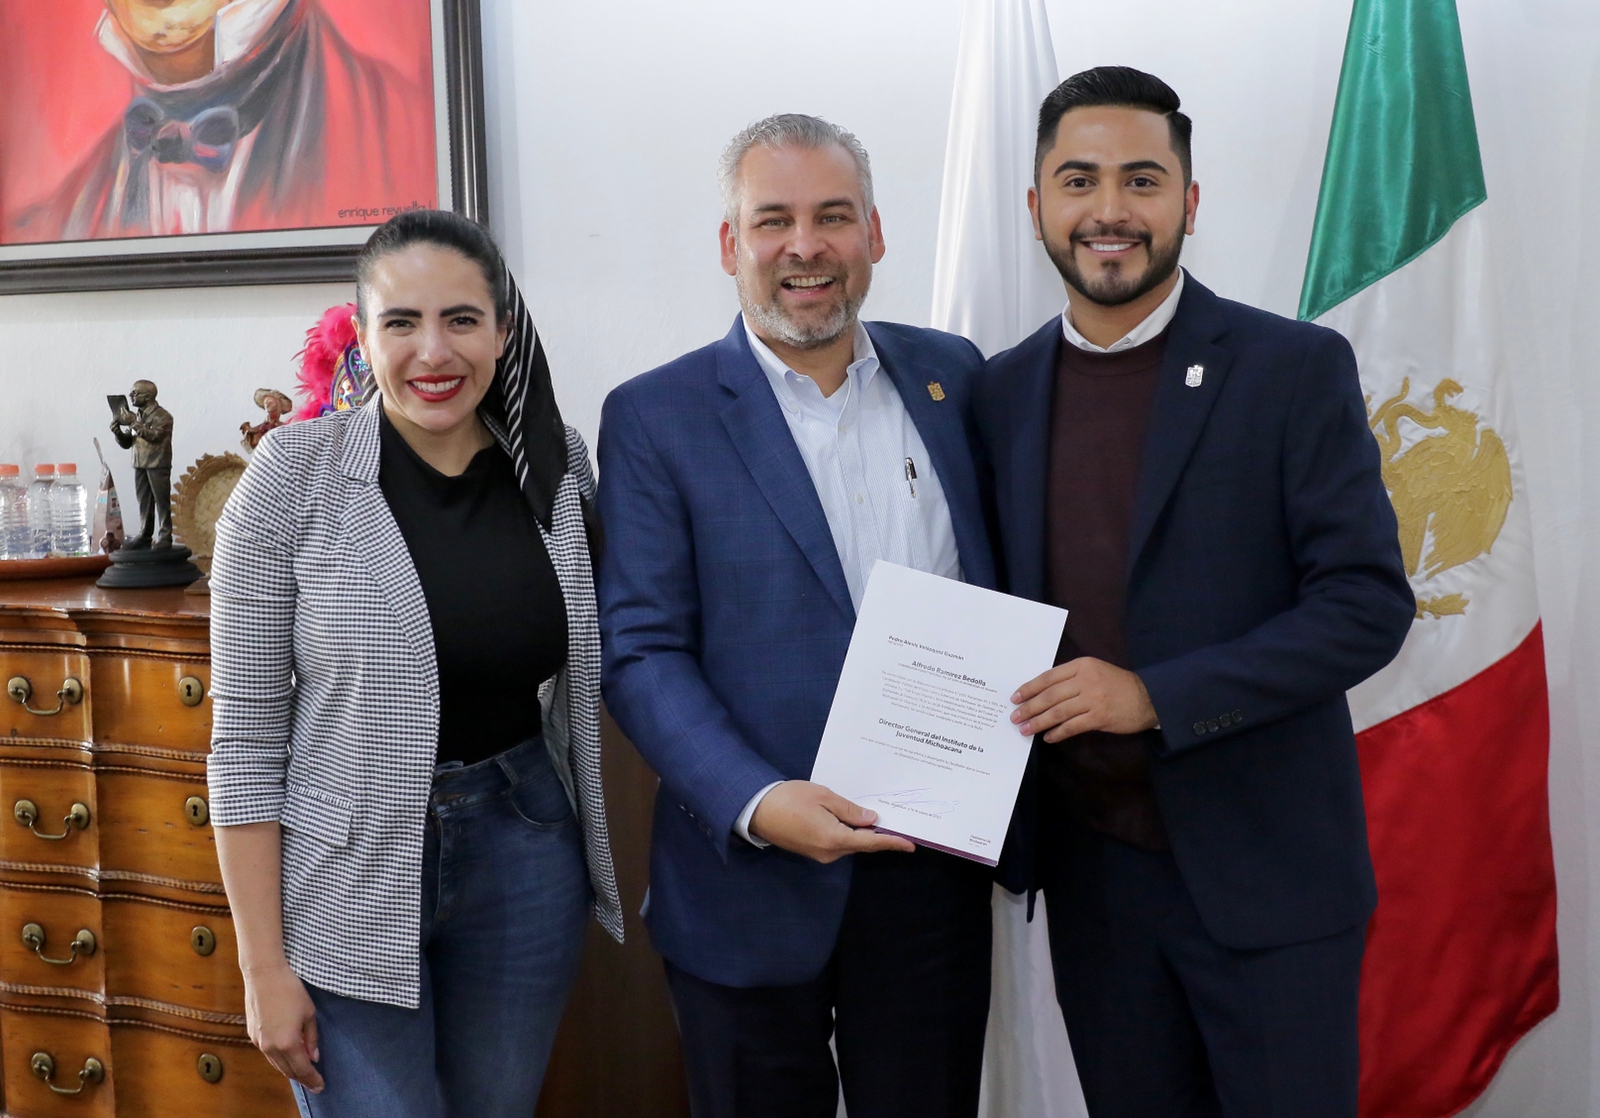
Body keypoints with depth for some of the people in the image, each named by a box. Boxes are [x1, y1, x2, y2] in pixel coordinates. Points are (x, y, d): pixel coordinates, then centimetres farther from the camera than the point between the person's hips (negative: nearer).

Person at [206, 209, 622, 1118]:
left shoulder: (558, 464, -2)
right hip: (349, 878, -3)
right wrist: (265, 966, -8)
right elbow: (246, 737, -9)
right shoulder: (296, 474, -11)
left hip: (524, 862, 4)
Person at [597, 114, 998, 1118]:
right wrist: (757, 803, -22)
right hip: (755, 874, -2)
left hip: (938, 869, 3)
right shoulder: (655, 418, -5)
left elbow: (1002, 592, 11)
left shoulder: (951, 376, 6)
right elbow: (641, 650, -9)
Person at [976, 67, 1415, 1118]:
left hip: (1263, 873, -3)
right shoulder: (1005, 390, 5)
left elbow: (1368, 604, -12)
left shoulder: (1296, 369, -8)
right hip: (1089, 868, 4)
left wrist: (1158, 695, -22)